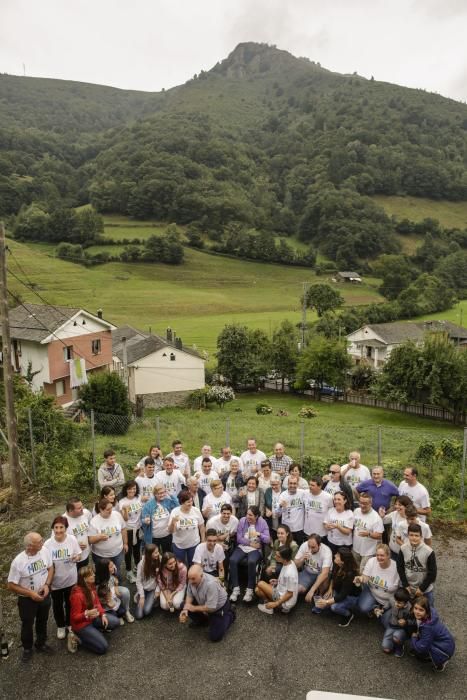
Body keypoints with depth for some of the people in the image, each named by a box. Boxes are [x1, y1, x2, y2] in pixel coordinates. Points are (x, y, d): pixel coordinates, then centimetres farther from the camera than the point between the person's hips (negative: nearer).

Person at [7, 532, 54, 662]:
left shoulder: (45, 550, -20)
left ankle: (41, 644, 49)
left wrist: (47, 584, -16)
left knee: (42, 621, 24)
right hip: (27, 599, -3)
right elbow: (11, 585, -18)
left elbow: (50, 567, -3)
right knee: (27, 625, 20)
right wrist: (30, 593, -22)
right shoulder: (18, 562, -30)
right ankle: (27, 649, 46)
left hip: (44, 595, 3)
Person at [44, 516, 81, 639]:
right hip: (55, 581, 0)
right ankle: (60, 626, 47)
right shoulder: (48, 544, -20)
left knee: (70, 603, 22)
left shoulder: (72, 539, -19)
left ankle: (69, 623, 48)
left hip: (71, 579, 0)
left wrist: (76, 557, -30)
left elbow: (79, 555, -8)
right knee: (57, 605, 21)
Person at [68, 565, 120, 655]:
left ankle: (94, 631, 9)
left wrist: (103, 615, -8)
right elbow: (75, 617, -23)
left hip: (93, 618, 8)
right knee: (103, 647, -11)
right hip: (81, 624, -8)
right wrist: (87, 614, -40)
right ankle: (77, 637, 1)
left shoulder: (91, 587, -7)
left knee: (115, 622, 1)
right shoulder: (77, 595, -31)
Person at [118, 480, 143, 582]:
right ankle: (129, 572, 23)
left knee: (137, 549, 21)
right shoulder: (122, 502, -16)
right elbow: (125, 519, -20)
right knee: (129, 550, 6)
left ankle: (138, 567, 41)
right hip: (128, 530, -4)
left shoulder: (139, 498, -6)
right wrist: (125, 510, -37)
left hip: (138, 528, 4)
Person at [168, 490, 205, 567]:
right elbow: (170, 531, -17)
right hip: (178, 545, -1)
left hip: (194, 544, 1)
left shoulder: (196, 511, -13)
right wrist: (173, 522, -36)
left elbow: (201, 526, 0)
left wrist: (203, 540, 3)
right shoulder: (175, 512, -17)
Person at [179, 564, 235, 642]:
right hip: (204, 604, 6)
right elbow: (189, 596, -4)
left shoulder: (211, 584, -40)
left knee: (215, 637, -10)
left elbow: (211, 608, -34)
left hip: (219, 607, -6)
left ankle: (229, 616, 14)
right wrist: (185, 609, -22)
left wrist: (194, 608, -24)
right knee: (185, 607, -9)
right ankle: (201, 621, 18)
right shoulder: (192, 580, -20)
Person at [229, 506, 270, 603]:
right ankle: (235, 588, -14)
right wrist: (251, 543, -10)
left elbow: (268, 540, -8)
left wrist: (259, 534, -24)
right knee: (232, 560, -27)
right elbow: (239, 538, -3)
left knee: (251, 562, -34)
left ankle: (250, 590, -17)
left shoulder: (263, 523, -5)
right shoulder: (242, 521, -3)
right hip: (242, 547, 2)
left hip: (255, 549, -2)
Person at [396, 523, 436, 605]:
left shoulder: (428, 551, -22)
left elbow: (432, 573, -13)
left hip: (425, 589, -2)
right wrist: (405, 585, -6)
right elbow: (400, 568, -3)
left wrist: (422, 588, -10)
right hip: (408, 588, 2)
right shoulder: (403, 549, -14)